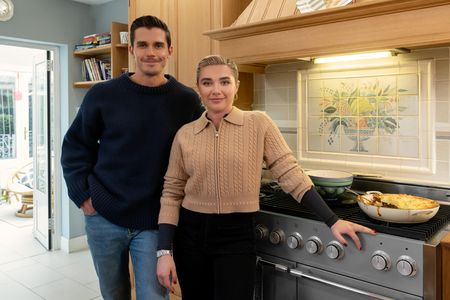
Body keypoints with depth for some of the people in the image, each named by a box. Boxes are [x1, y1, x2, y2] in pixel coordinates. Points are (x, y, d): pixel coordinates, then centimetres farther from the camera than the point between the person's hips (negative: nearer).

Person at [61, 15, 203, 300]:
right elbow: (75, 145, 5)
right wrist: (82, 195, -2)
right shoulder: (103, 94, -5)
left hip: (155, 223, -1)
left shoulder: (187, 100, -5)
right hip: (104, 218, 2)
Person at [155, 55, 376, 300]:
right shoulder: (185, 134, -1)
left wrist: (332, 221, -11)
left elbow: (290, 173, -7)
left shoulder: (258, 123, -6)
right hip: (191, 232, 3)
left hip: (237, 234, -2)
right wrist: (164, 251, -4)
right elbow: (172, 193, 2)